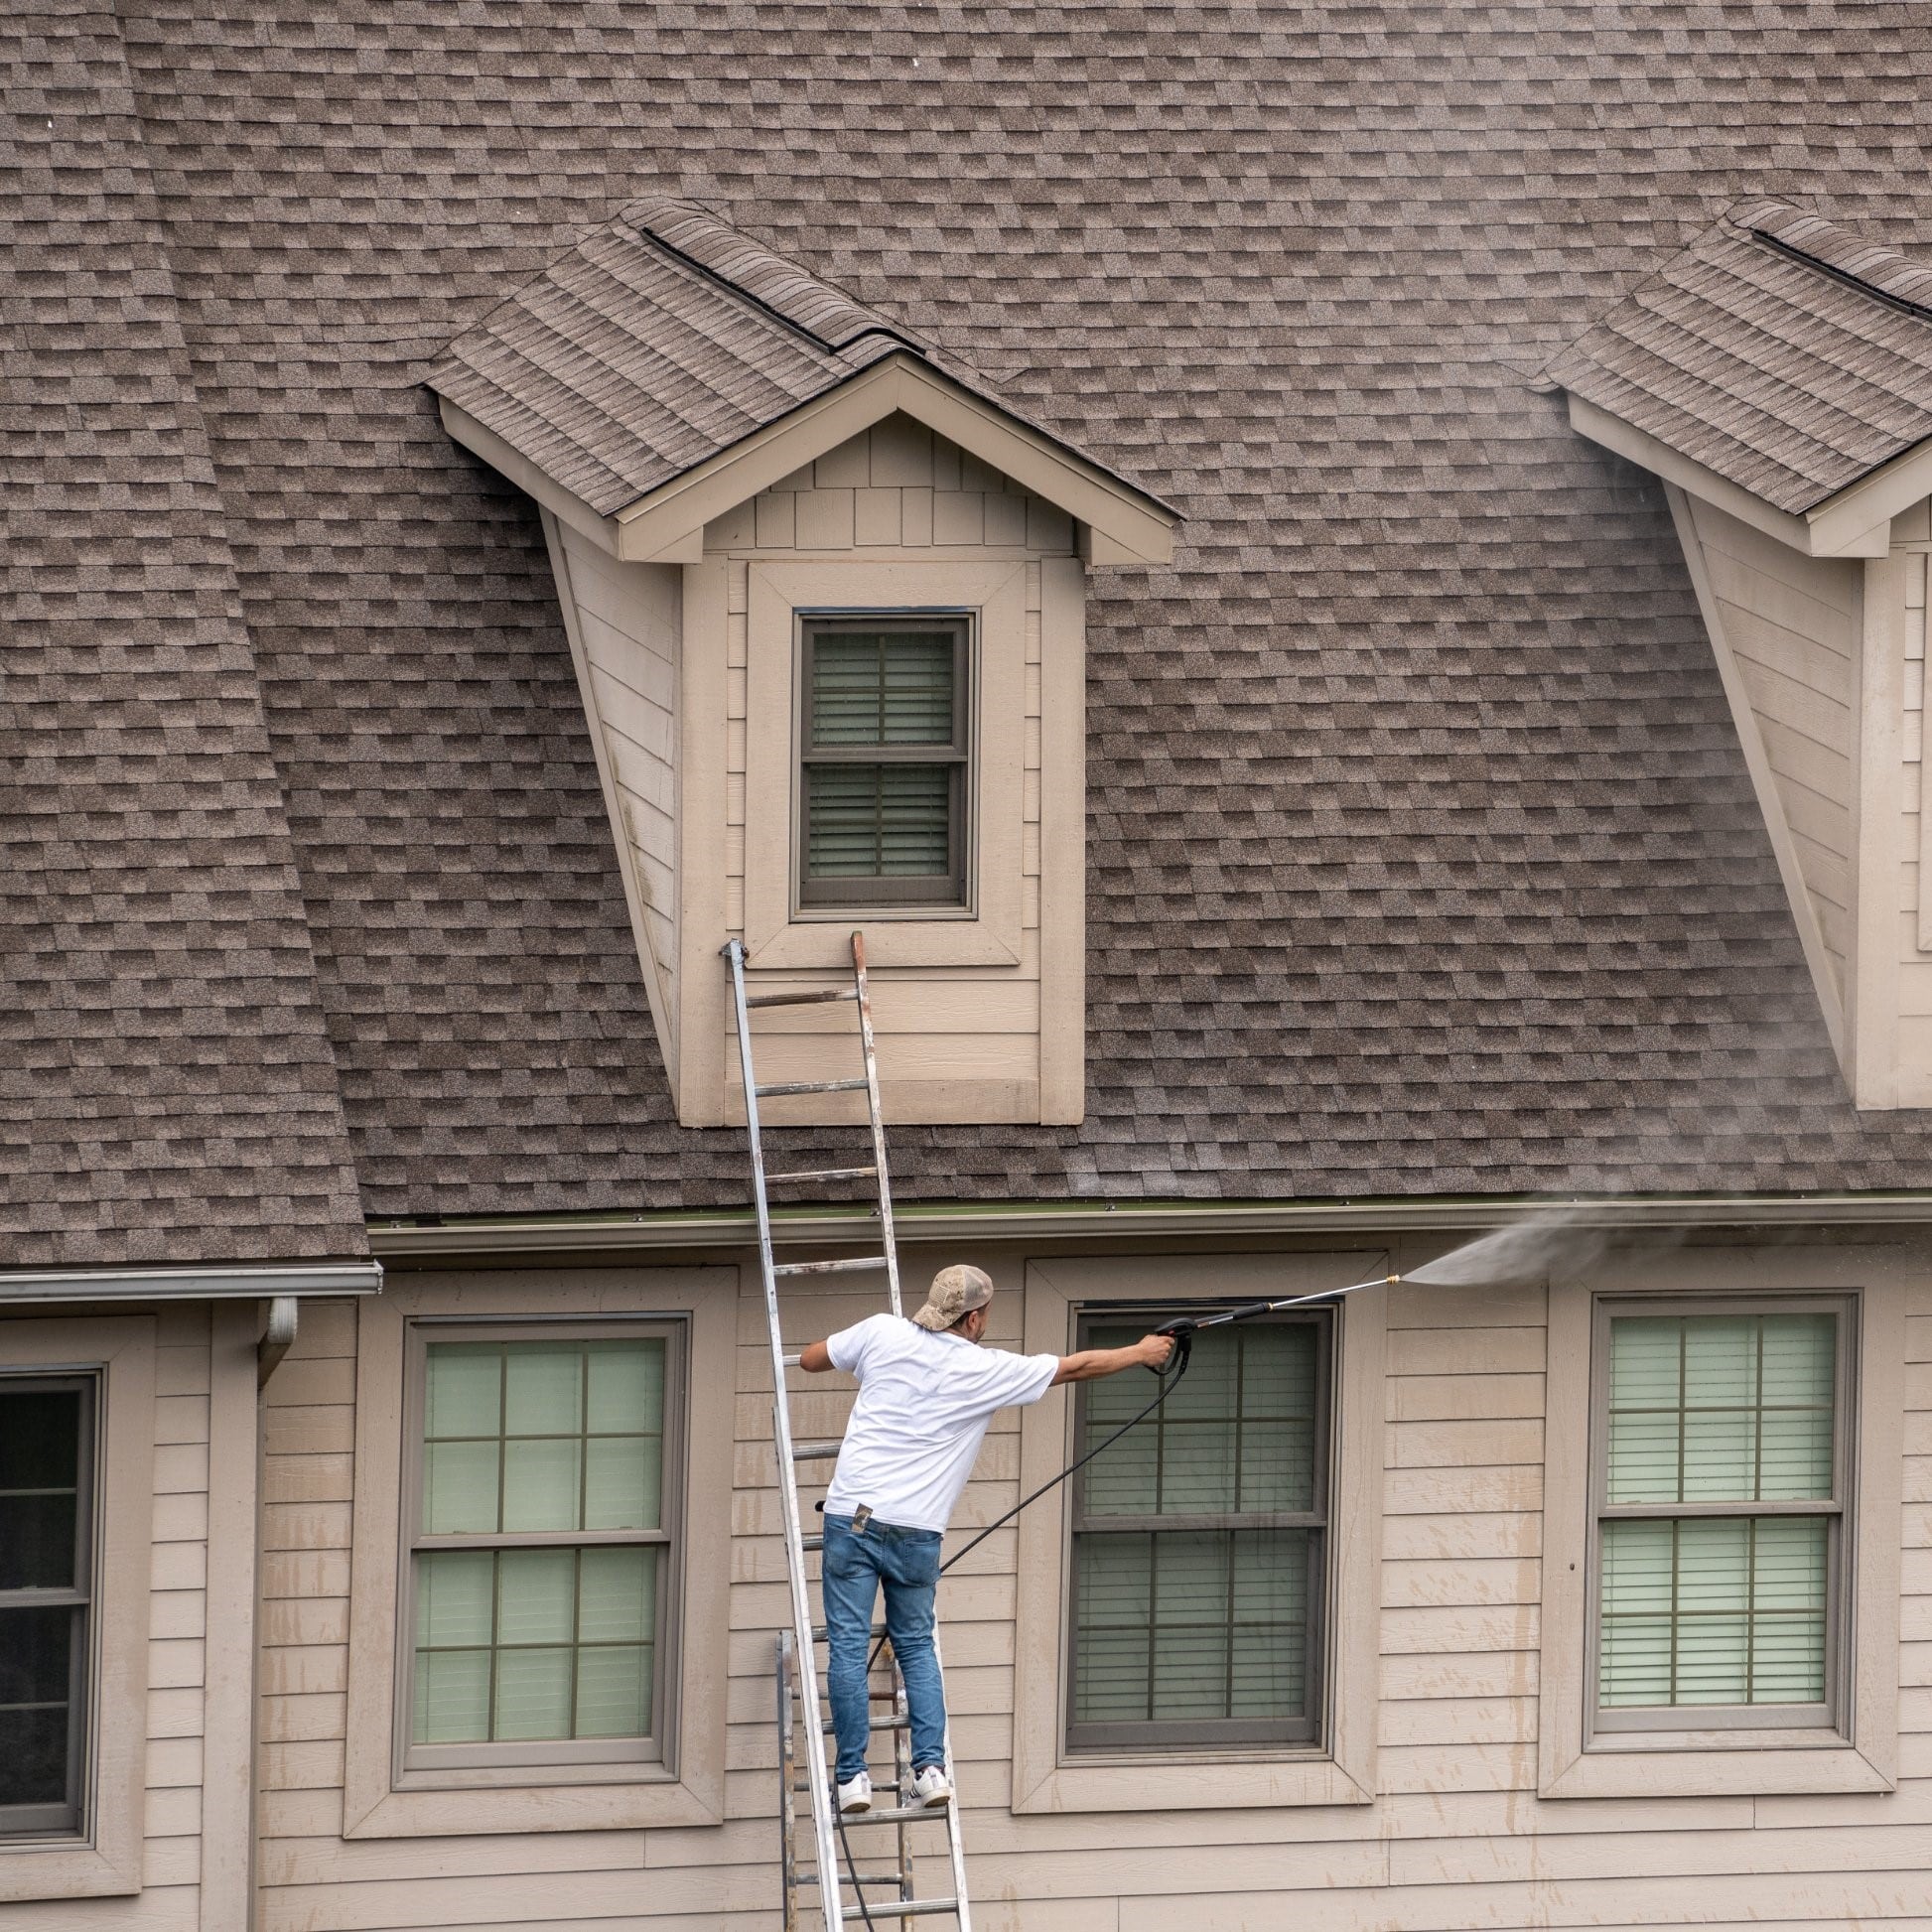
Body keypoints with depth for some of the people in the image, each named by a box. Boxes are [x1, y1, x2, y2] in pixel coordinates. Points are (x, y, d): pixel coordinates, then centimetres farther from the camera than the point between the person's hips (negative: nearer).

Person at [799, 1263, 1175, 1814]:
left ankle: (854, 1775, -2)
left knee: (848, 1644, 0)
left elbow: (809, 1359, 17)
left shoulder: (883, 1334, 2)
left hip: (852, 1515, 0)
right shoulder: (987, 1370, 1)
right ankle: (930, 1766, 4)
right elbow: (1077, 1367, 12)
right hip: (916, 1527, 0)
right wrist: (1142, 1353, 26)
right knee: (916, 1644, 14)